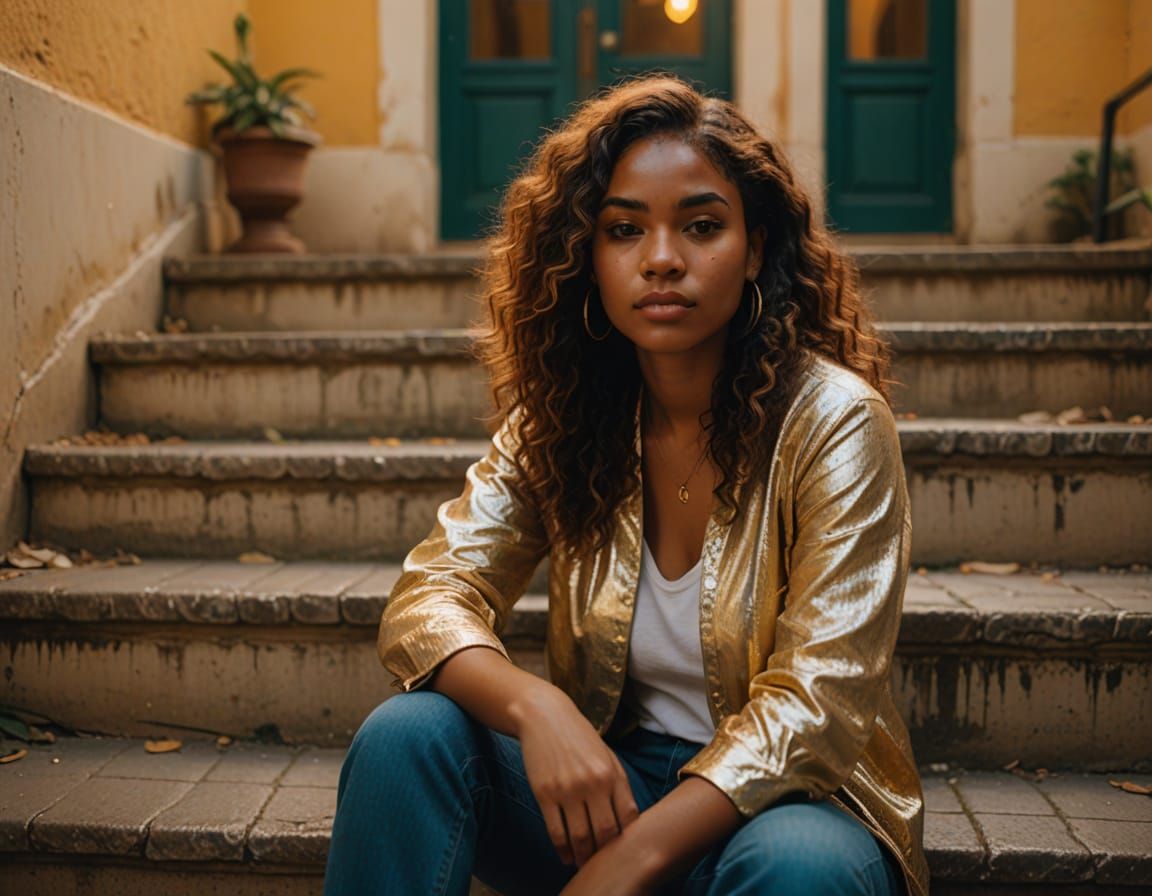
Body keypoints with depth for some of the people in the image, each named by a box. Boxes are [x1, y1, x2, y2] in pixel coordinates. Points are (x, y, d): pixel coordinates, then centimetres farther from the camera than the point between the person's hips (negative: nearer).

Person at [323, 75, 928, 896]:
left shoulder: (831, 420, -14)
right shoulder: (559, 420, -2)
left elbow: (817, 697, -20)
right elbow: (428, 596, -9)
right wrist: (533, 706, -31)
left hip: (781, 797, -3)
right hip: (608, 778, 4)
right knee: (406, 733, -22)